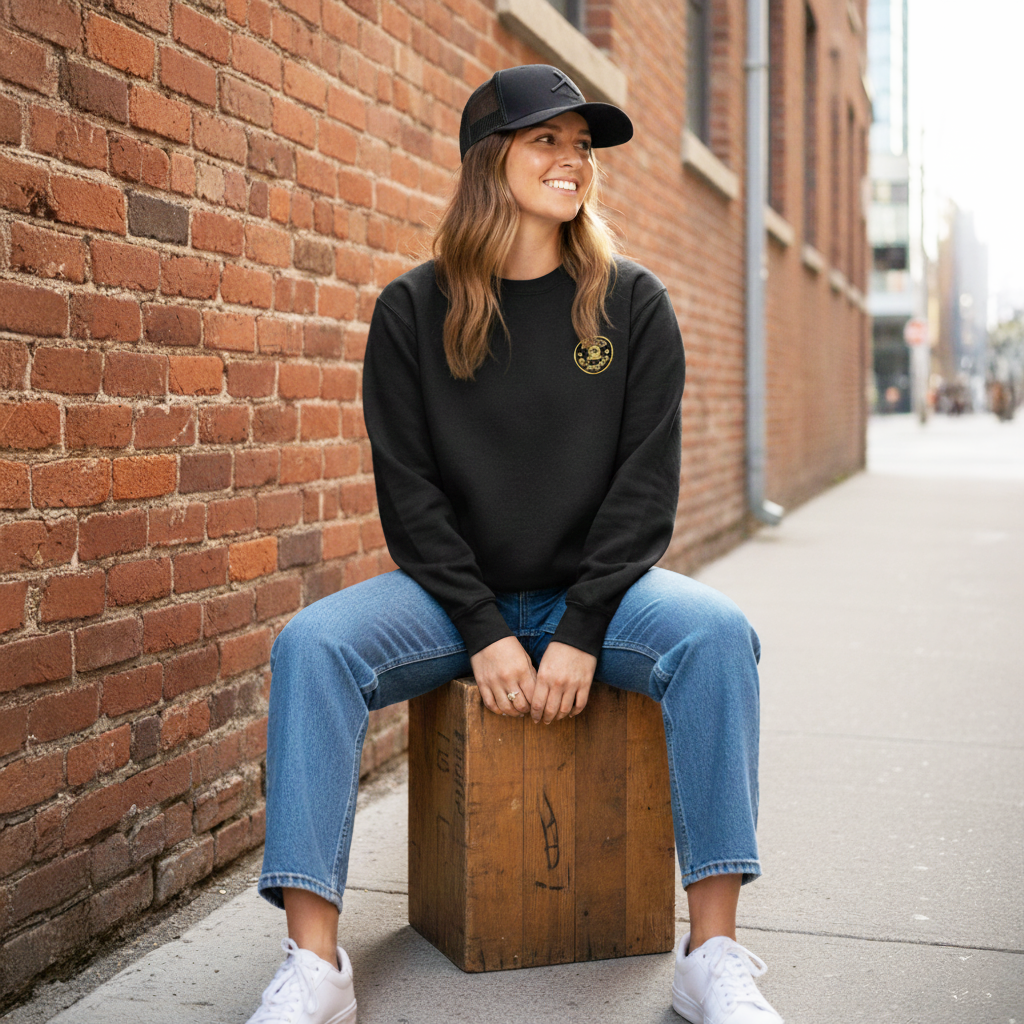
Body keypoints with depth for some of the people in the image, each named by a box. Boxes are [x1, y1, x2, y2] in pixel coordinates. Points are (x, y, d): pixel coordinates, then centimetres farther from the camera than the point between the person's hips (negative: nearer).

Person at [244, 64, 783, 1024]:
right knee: (310, 645, -26)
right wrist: (485, 630, -16)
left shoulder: (632, 304, 3)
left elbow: (646, 480, -3)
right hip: (455, 592, 0)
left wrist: (581, 631, -15)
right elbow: (407, 486, -3)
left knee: (717, 634, -29)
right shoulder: (412, 310, 2)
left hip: (596, 586, 0)